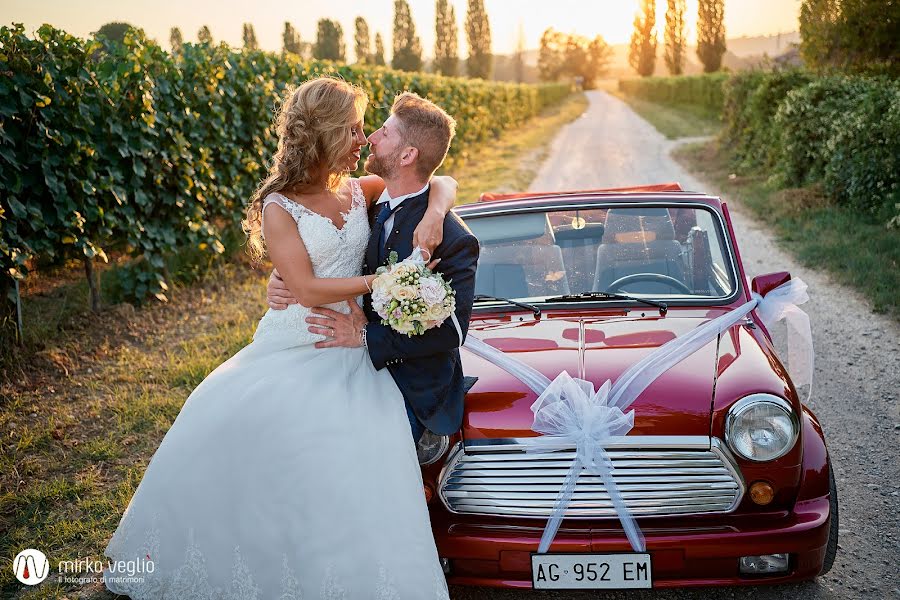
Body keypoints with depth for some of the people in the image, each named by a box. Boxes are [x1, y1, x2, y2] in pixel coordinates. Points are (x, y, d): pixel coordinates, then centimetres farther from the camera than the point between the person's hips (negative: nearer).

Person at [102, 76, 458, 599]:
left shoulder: (360, 191, 8)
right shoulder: (279, 207, -3)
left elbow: (443, 183, 11)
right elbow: (308, 290, -13)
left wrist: (434, 213, -11)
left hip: (350, 354, 2)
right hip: (292, 345, -2)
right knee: (222, 422, -10)